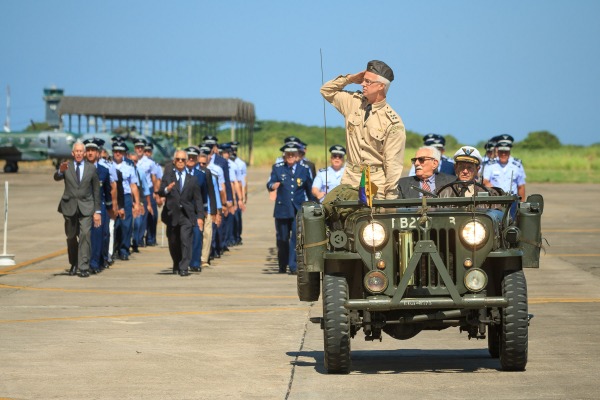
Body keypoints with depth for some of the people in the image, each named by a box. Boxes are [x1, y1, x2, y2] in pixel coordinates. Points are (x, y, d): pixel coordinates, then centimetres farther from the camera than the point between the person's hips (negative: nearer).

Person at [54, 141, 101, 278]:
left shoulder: (91, 168, 3)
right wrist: (60, 171, -42)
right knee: (71, 237, 10)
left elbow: (96, 190, 6)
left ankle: (84, 267, -16)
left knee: (85, 234, -16)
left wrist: (97, 211, 4)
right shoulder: (66, 166, 1)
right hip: (70, 206, 1)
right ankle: (73, 264, 28)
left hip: (86, 207, -1)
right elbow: (56, 178, -18)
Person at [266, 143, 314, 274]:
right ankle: (282, 266, 20)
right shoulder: (277, 168, 6)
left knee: (297, 237, -12)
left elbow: (309, 189, 14)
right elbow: (269, 184, -6)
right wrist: (272, 186, -30)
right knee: (282, 239, 7)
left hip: (299, 210, -1)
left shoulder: (304, 169, 8)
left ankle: (293, 266, -12)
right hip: (282, 209, 1)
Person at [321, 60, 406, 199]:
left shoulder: (393, 123, -8)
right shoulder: (353, 102, 8)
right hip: (350, 181, 4)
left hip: (377, 184, -4)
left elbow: (393, 163, -8)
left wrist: (390, 198, -11)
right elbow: (327, 90, 23)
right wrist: (349, 78, 7)